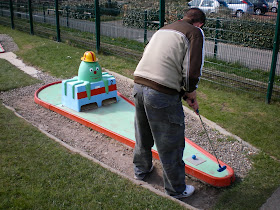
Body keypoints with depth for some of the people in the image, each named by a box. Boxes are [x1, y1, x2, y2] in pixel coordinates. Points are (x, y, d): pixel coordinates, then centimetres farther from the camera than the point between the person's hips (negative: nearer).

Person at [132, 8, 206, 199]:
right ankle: (176, 189, 28)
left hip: (139, 85, 8)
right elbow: (192, 73, -12)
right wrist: (191, 95, 7)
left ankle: (141, 169, 50)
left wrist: (183, 93, 22)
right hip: (162, 95, -7)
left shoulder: (164, 29, 21)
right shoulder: (195, 33, -1)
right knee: (170, 145, 10)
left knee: (143, 136, 27)